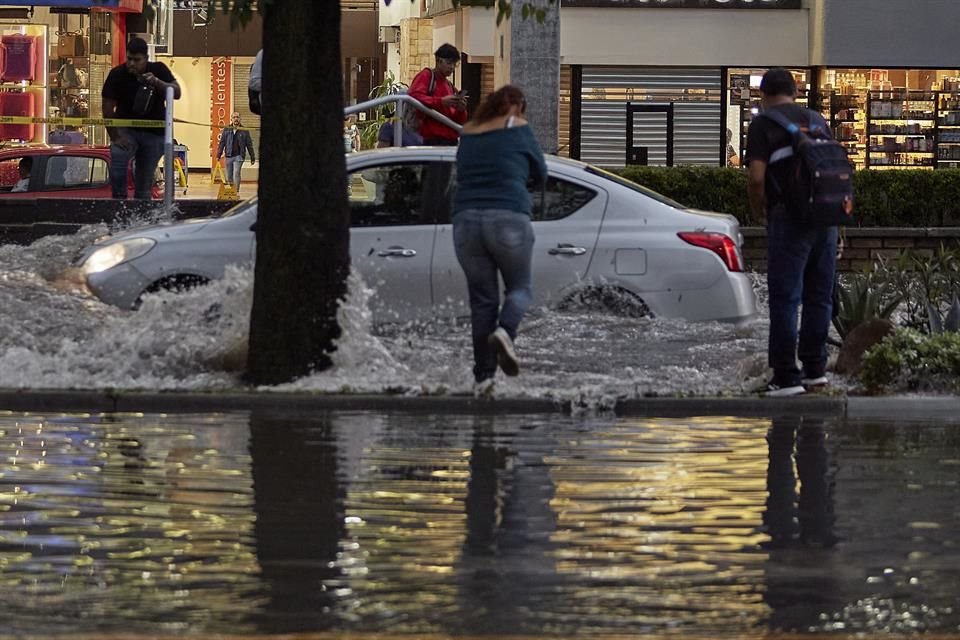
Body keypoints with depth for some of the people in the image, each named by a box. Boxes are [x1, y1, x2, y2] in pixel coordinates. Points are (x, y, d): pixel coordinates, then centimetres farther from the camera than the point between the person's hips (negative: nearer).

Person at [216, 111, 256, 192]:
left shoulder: (244, 131, 3)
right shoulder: (226, 130, 7)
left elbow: (249, 145, 7)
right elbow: (221, 143, 9)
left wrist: (252, 158, 8)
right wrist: (218, 155, 2)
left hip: (239, 156, -3)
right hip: (229, 156, 3)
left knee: (236, 173, -18)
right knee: (229, 176, 7)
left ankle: (236, 191, -21)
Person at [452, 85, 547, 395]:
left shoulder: (468, 133, 16)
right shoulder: (518, 128, 6)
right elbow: (540, 174, 15)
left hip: (466, 219, 3)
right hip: (509, 217, -3)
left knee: (482, 299, 8)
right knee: (519, 287, 13)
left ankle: (483, 375, 1)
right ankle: (505, 332, -19)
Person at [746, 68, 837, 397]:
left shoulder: (763, 123, -2)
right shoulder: (816, 120, 16)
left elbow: (757, 177, -11)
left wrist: (758, 209, 6)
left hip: (789, 217, -6)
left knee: (785, 298, -3)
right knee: (819, 296, 14)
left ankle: (787, 376, -5)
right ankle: (815, 368, 19)